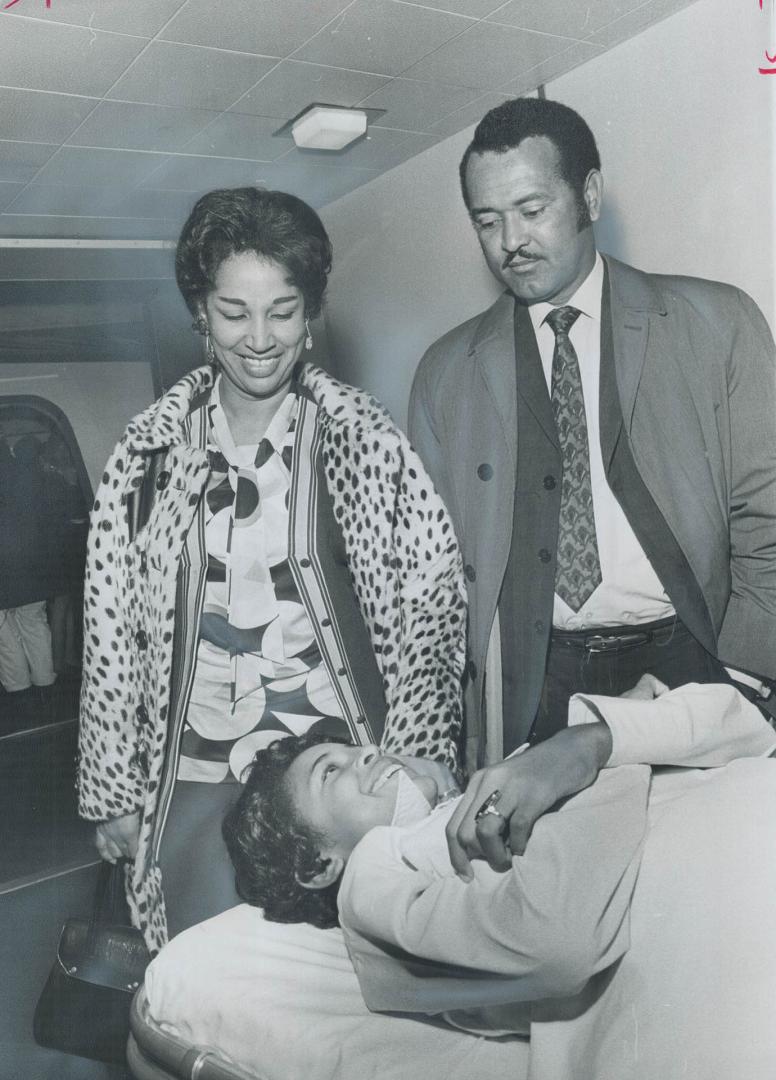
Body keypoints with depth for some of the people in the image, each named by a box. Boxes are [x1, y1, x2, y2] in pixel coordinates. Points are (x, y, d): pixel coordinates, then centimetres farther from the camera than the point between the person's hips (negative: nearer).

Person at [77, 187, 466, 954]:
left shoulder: (365, 439, -3)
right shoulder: (146, 455, 2)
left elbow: (431, 601, -3)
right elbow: (111, 631, 5)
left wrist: (411, 776, -7)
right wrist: (113, 791, 6)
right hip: (195, 784, 2)